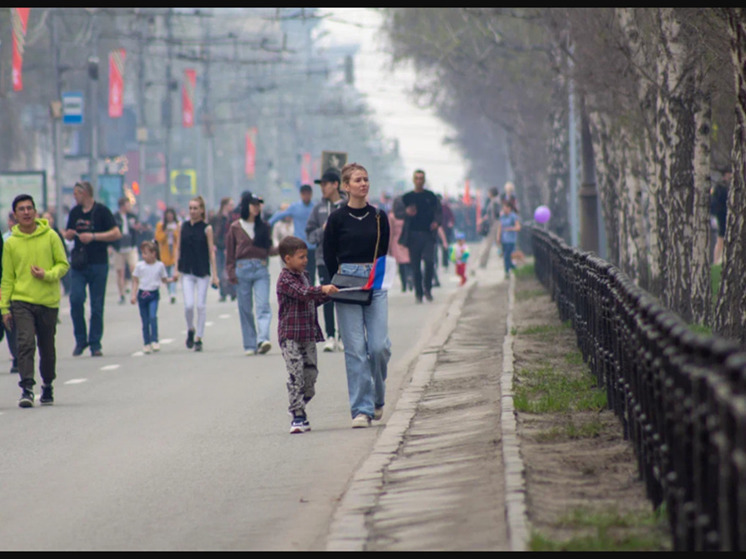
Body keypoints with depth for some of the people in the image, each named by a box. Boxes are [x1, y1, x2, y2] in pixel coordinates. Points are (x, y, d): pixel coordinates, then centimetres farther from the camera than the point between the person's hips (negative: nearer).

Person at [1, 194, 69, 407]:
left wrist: (48, 275, -16)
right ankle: (27, 389, -19)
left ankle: (47, 386, 28)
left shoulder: (50, 236, 1)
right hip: (21, 301, 0)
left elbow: (63, 264, 4)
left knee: (47, 348, 10)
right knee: (25, 343, -16)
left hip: (48, 301, 0)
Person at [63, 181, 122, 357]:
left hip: (98, 264, -3)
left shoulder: (101, 211, -3)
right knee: (76, 299, -11)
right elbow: (68, 235, 23)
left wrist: (93, 236, -16)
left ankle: (95, 344, 7)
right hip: (78, 264, 3)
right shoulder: (75, 212, 12)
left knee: (97, 306, 0)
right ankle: (80, 340, 2)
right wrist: (68, 234, -1)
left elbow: (116, 234, -8)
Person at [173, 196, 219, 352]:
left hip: (203, 272, -1)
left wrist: (214, 274, -4)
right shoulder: (184, 227, 5)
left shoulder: (207, 228, -2)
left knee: (201, 305, 0)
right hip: (187, 272, 1)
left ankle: (198, 338, 9)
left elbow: (211, 252, -2)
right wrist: (176, 269, 3)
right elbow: (178, 249, 10)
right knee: (189, 305, -8)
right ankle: (190, 330, 18)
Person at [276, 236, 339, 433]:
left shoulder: (304, 276, 17)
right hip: (290, 336, -8)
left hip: (308, 335, 8)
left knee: (310, 376, 8)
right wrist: (322, 289, -39)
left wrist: (327, 295, 14)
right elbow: (302, 293, -28)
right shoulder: (286, 279, -11)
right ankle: (298, 417, -8)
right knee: (296, 376, -10)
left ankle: (297, 410, 21)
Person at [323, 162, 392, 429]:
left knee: (379, 346, -7)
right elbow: (329, 256, 6)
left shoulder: (379, 217, 7)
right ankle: (361, 409, -1)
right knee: (355, 349, -5)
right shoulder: (337, 218, 0)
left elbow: (384, 252, 14)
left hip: (376, 284, 2)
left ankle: (377, 397, 18)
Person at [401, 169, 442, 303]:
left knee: (429, 261, -15)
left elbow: (439, 211, 10)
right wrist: (407, 212, -14)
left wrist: (436, 222, -10)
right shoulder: (407, 197, 10)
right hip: (413, 234, 1)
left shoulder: (430, 196, 10)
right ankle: (418, 292, 8)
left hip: (428, 233, -1)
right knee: (415, 265, 0)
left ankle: (427, 288, 4)